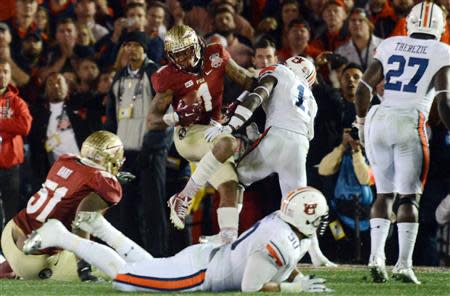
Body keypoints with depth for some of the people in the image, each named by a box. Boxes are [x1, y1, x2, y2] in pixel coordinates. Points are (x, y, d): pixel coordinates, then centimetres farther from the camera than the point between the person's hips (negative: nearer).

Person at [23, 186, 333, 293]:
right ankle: (60, 237, 2)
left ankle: (98, 226, 34)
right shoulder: (279, 243, -30)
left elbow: (283, 262, 19)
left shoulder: (284, 223, 0)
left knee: (147, 267, 32)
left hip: (205, 256, 9)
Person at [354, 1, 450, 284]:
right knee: (409, 197, 3)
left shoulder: (390, 46, 12)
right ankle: (404, 264, -5)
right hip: (411, 124, -3)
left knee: (385, 193, 12)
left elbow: (364, 87, 11)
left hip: (380, 120, 3)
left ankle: (376, 256, -2)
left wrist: (362, 123, 23)